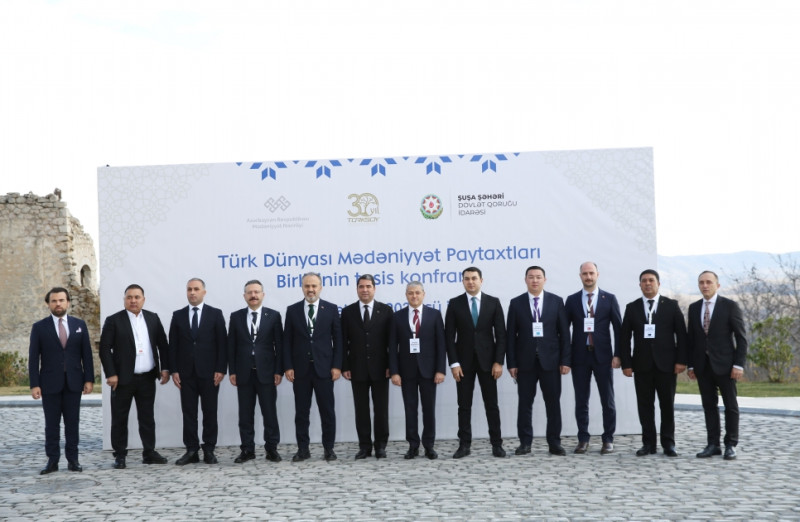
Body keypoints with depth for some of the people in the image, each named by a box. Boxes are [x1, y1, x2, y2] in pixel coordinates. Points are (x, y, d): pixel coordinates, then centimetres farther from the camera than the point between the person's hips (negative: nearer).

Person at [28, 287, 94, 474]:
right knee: (51, 424, 3)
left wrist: (89, 379, -1)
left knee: (72, 422, 5)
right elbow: (33, 358, -1)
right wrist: (34, 384, -8)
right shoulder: (39, 327, 1)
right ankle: (52, 460, 9)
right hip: (50, 383, -1)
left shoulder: (79, 325, 6)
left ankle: (72, 459, 11)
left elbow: (86, 354, 6)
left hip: (73, 382, 1)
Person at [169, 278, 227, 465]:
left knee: (210, 411, 3)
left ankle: (209, 450, 11)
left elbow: (222, 344, -1)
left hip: (209, 372, -2)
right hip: (186, 372, 2)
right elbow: (173, 345, 7)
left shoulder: (215, 314, 2)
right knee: (188, 412, 3)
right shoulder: (178, 315, 8)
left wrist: (221, 369, -8)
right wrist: (174, 370, -1)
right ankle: (191, 450, 9)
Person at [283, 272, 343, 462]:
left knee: (327, 410, 4)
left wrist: (337, 366, -6)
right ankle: (303, 449, 14)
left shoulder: (331, 309, 3)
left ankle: (329, 448, 14)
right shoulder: (292, 310, 5)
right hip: (300, 369, 1)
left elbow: (338, 339, 1)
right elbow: (287, 341, 5)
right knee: (301, 412, 6)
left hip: (324, 368, -1)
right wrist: (288, 366, -4)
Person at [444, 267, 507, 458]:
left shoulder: (493, 302, 2)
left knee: (492, 405, 5)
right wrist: (454, 363, -8)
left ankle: (496, 444, 12)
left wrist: (499, 362, -8)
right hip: (464, 361, 0)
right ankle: (464, 444, 11)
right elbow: (449, 336, -1)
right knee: (464, 406, 4)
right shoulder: (454, 304, 1)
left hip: (487, 360, 0)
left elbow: (500, 334, 0)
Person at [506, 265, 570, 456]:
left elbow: (564, 333, 2)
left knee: (553, 403, 4)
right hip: (525, 361, 0)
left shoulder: (556, 301, 4)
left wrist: (566, 360, -4)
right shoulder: (516, 303, 3)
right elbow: (511, 335, 2)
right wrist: (512, 363, -4)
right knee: (525, 403, 4)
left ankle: (554, 443, 12)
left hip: (550, 360, 0)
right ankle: (525, 443, 12)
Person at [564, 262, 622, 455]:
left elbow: (618, 328, 3)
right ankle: (583, 439, 13)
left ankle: (608, 440, 13)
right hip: (579, 357, 1)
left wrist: (618, 355, -5)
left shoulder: (609, 299, 4)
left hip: (603, 356, -1)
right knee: (581, 401, 5)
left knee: (607, 401, 3)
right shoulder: (572, 300, 6)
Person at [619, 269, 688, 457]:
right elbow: (624, 337, 6)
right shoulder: (632, 307, 8)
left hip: (666, 363, -1)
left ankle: (668, 443, 14)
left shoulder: (671, 306, 5)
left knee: (667, 405, 4)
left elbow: (681, 334, 2)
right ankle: (648, 443, 11)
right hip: (642, 364, 1)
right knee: (645, 405, 3)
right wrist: (626, 363, -1)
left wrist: (681, 360, -5)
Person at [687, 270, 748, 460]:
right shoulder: (694, 308, 9)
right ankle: (713, 444, 12)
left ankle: (731, 445, 12)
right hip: (702, 365, 4)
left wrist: (739, 364, -11)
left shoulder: (730, 306, -3)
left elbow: (741, 337, -5)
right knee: (709, 405, 6)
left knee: (731, 405, 4)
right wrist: (691, 365, 7)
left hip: (724, 364, -4)